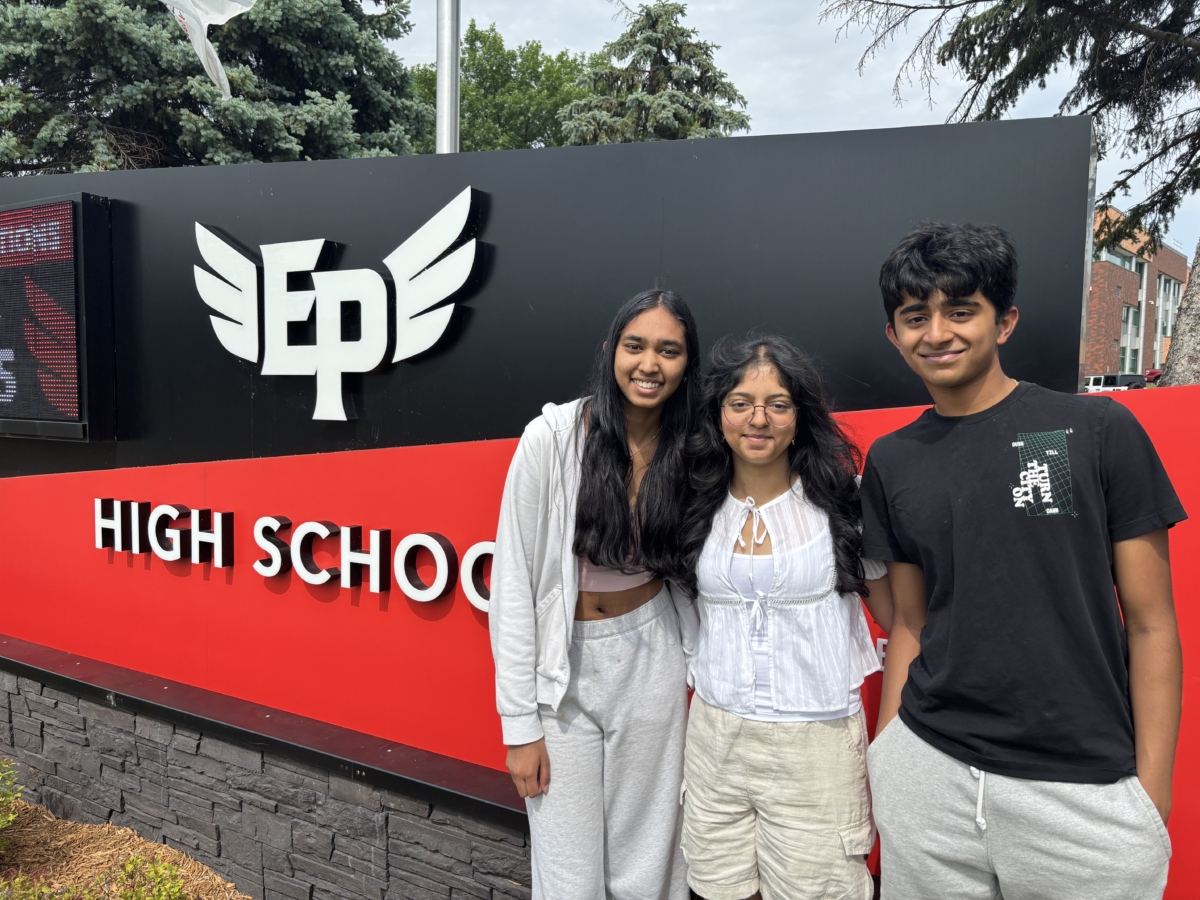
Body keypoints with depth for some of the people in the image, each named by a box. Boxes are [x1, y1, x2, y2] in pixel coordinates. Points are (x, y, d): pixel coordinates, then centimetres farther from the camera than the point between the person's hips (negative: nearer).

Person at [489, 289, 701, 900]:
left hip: (650, 660, 3)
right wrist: (519, 722, -10)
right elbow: (513, 580, -11)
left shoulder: (687, 449, -4)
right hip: (563, 665, -2)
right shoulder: (552, 437, -15)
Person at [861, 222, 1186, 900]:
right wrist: (883, 759, 5)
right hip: (929, 771, 3)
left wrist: (1153, 793, -6)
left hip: (1084, 786, -2)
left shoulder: (1101, 431, -5)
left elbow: (1150, 623, -3)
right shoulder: (891, 462, 4)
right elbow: (911, 623, 8)